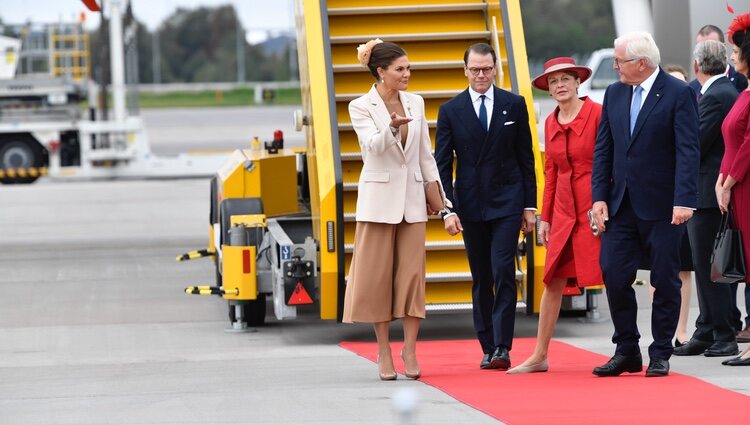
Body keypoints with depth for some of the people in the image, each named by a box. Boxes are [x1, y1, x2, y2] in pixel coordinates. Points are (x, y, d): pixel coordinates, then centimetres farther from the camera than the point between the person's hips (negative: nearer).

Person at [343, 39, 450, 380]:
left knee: (412, 273, 0)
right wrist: (392, 126, -39)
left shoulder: (415, 103, 8)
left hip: (412, 198, 4)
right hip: (379, 198, -4)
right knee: (377, 275, 0)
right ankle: (384, 351, 7)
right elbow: (374, 145, -21)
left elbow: (425, 153, 13)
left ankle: (410, 349, 4)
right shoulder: (361, 107, -5)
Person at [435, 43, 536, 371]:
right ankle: (488, 347, 14)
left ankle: (502, 348, -12)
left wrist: (529, 205, 2)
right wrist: (448, 209, -8)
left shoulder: (514, 105, 4)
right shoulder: (450, 110, 3)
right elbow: (442, 164, 2)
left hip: (507, 202, -1)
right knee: (481, 279, 7)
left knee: (503, 272, -12)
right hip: (471, 205, 1)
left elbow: (526, 158, 6)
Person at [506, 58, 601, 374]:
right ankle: (540, 356, 14)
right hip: (564, 212, 6)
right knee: (553, 281, 8)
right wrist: (545, 217, 16)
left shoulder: (597, 113, -9)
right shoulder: (551, 123, 11)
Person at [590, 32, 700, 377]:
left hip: (662, 206, -5)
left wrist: (683, 201, -21)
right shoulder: (614, 93, 10)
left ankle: (660, 355, 11)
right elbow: (603, 149, 11)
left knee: (665, 281, 2)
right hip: (622, 204, 5)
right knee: (614, 276, 0)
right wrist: (599, 196, 2)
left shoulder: (678, 94, -9)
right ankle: (627, 352, 11)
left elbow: (688, 151, -14)